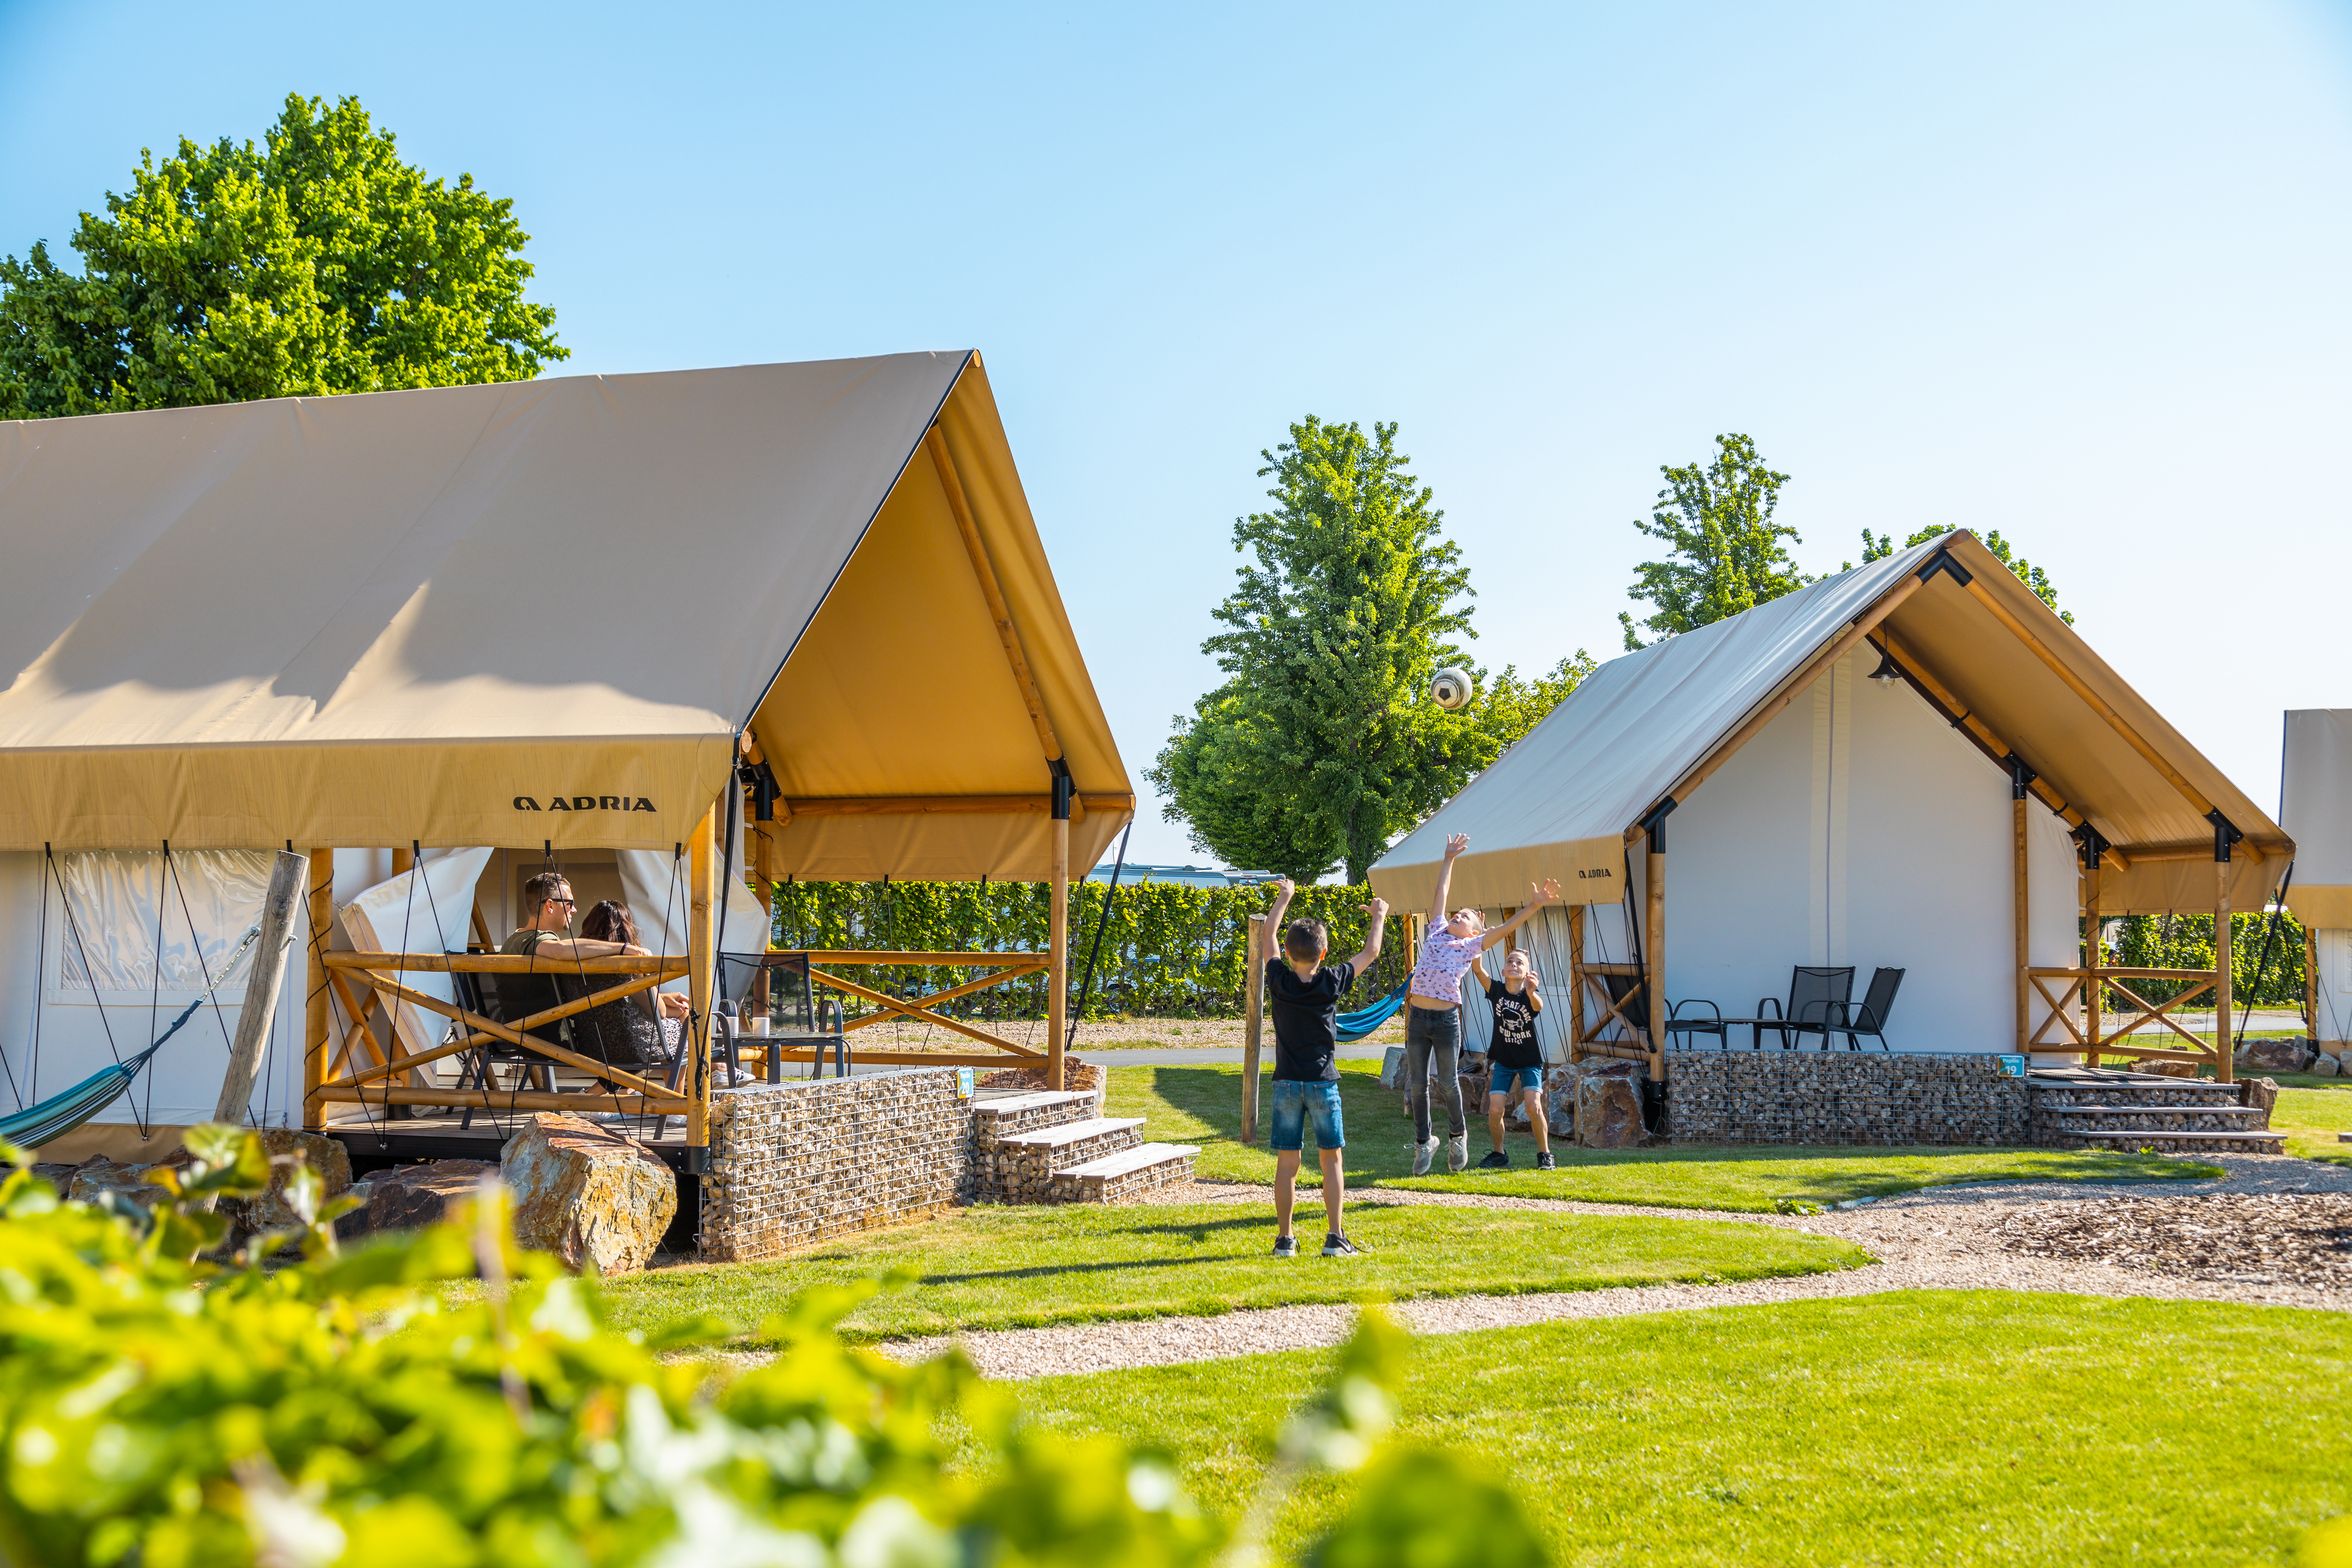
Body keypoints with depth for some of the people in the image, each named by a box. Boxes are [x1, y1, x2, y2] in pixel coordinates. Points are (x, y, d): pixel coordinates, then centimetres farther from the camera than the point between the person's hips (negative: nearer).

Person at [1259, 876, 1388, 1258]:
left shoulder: (1279, 980, -4)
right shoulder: (1332, 983, -6)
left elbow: (1268, 935, 12)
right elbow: (1370, 953, 8)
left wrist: (1283, 898, 26)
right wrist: (1379, 917, 25)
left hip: (1287, 1083, 1)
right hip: (1323, 1083, -1)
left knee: (1288, 1162, 3)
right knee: (1331, 1158, 6)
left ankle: (1285, 1239, 4)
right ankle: (1335, 1237, 3)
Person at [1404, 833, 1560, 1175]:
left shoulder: (1471, 947, 10)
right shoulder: (1436, 934, 17)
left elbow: (1505, 928, 2)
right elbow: (1441, 893, 24)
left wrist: (1534, 906, -7)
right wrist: (1449, 859, 29)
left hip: (1446, 1019, -3)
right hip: (1418, 1017, 3)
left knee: (1448, 1083, 5)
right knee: (1418, 1085, 6)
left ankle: (1458, 1136, 27)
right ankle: (1424, 1141, 19)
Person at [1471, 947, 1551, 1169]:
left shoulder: (1532, 995, -17)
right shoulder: (1497, 990, -10)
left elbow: (1539, 1007, -41)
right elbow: (1477, 969, -24)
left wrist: (1532, 993, -63)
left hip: (1530, 1061, -2)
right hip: (1503, 1061, 2)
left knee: (1534, 1107, -17)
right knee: (1495, 1111, -8)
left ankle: (1545, 1154, 3)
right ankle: (1499, 1155, 15)